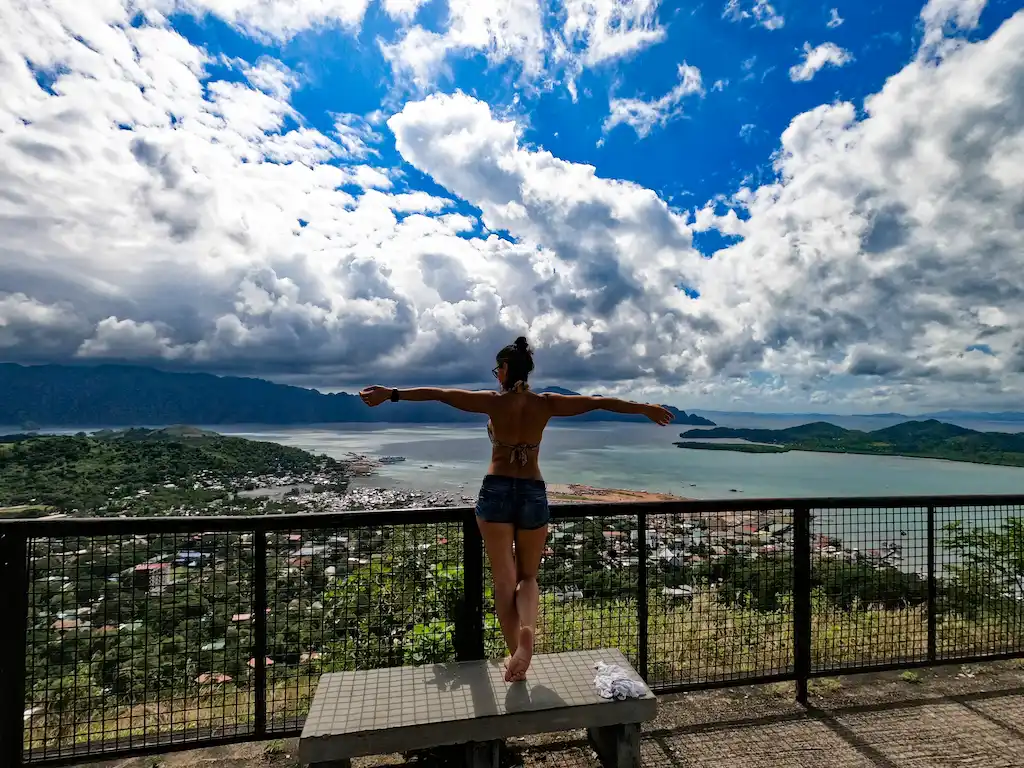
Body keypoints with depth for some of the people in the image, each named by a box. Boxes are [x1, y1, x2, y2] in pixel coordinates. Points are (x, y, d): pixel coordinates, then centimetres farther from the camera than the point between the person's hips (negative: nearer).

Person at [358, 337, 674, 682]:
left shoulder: (493, 402, -5)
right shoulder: (546, 404, 0)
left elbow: (438, 394, -9)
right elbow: (600, 402, 4)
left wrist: (392, 394, -6)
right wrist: (645, 409, 13)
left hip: (496, 491, -2)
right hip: (533, 494, 2)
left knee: (504, 580, 8)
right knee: (528, 576, 16)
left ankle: (515, 653, 10)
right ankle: (528, 630, -11)